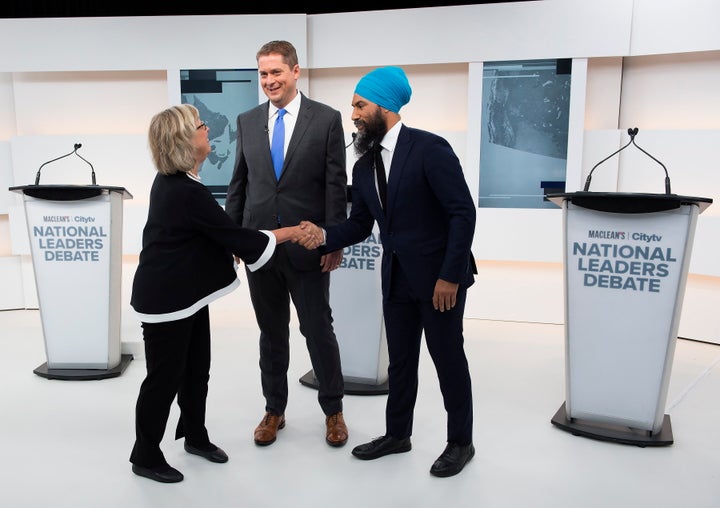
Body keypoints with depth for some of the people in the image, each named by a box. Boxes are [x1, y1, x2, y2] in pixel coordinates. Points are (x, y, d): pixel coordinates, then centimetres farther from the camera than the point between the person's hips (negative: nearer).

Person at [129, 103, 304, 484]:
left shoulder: (172, 182, 5)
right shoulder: (187, 192, -25)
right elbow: (233, 235, -20)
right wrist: (290, 233, -10)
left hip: (186, 292, 9)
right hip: (167, 298, -9)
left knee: (196, 369, 18)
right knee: (165, 377, 5)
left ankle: (195, 436, 35)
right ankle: (145, 456, 23)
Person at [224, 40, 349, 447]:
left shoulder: (327, 119, -3)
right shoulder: (248, 121, 8)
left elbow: (336, 184, -6)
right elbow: (239, 184, 11)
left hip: (307, 246, -3)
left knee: (319, 330, 7)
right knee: (272, 333, 14)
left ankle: (333, 410, 26)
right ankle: (274, 410, 31)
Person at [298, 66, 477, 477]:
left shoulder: (430, 148, -15)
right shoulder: (364, 166, 6)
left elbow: (463, 212, -17)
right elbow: (360, 224, 9)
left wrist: (450, 276, -20)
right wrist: (325, 236, -11)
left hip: (440, 275, -6)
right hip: (396, 278, 7)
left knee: (448, 358, 7)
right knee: (400, 359, 16)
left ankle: (461, 442, 26)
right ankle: (397, 434, 34)